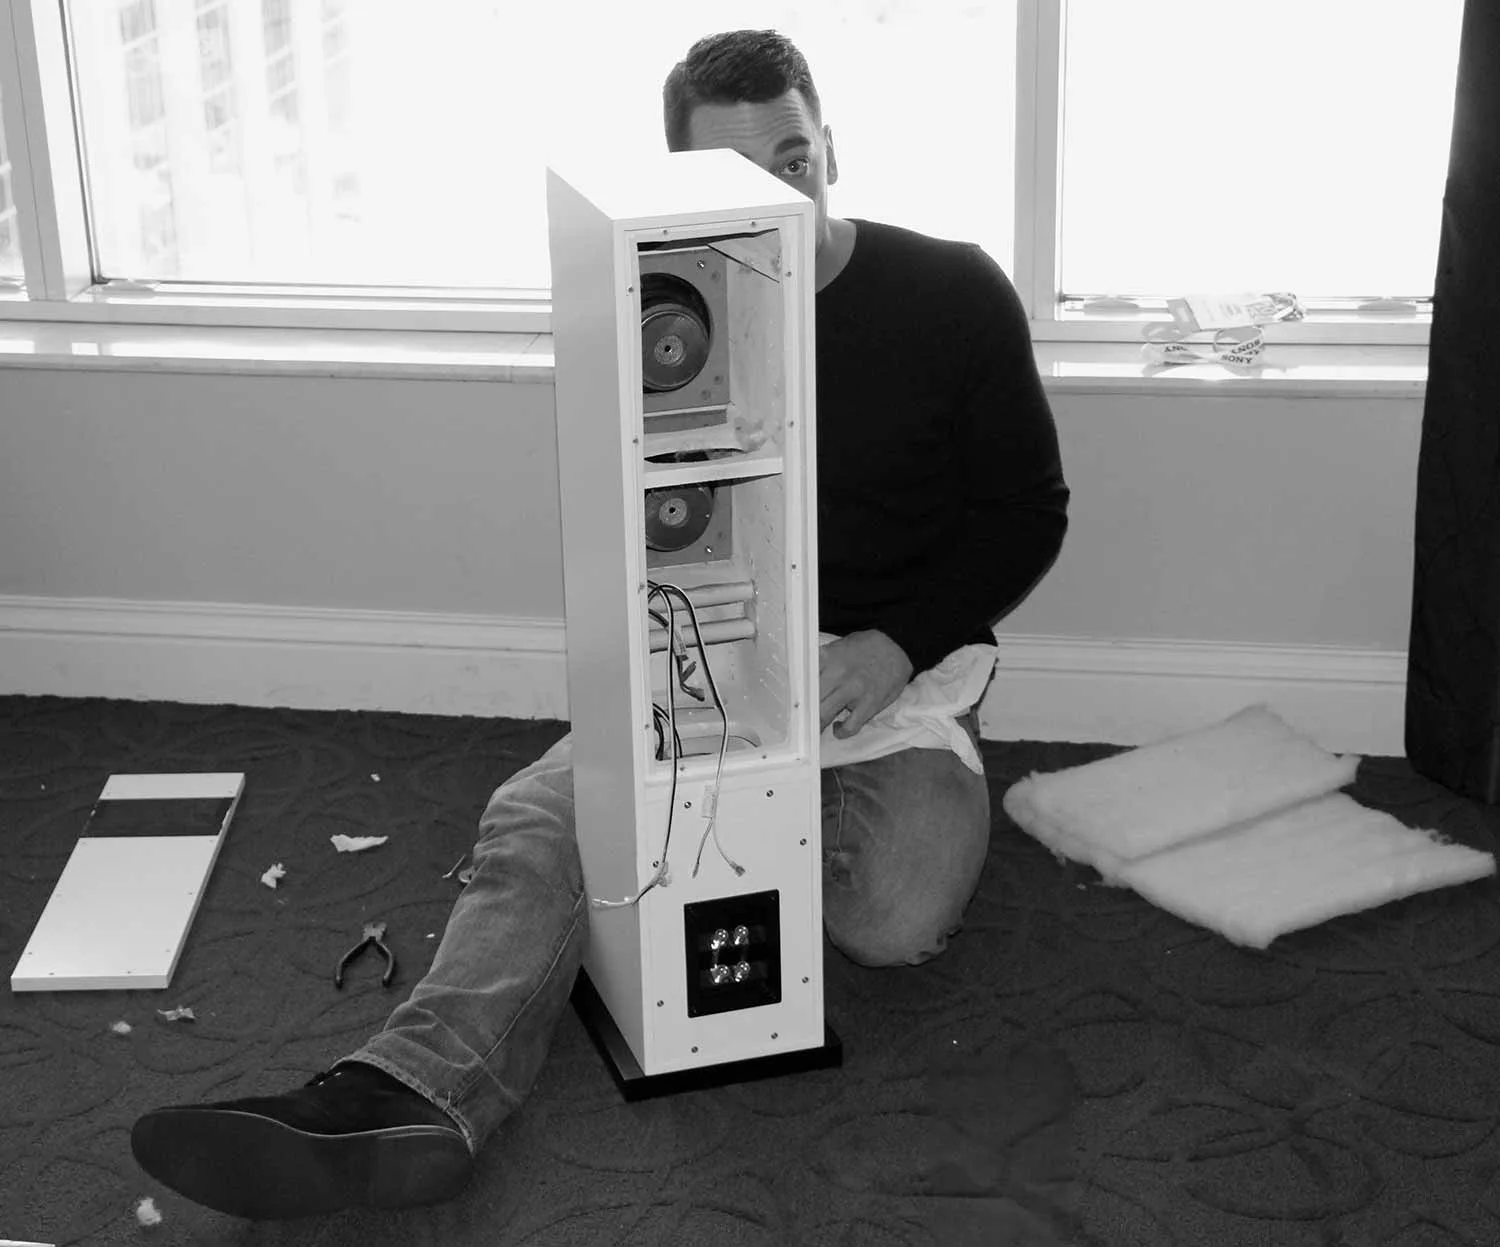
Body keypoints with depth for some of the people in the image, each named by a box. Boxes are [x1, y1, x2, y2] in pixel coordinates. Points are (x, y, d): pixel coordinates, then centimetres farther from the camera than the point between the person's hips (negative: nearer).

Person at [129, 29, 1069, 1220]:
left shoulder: (954, 295, -5)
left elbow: (1027, 514, 1)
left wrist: (897, 644, -14)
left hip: (895, 673, -1)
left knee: (899, 917, -29)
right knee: (539, 820, -26)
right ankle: (413, 1097, -44)